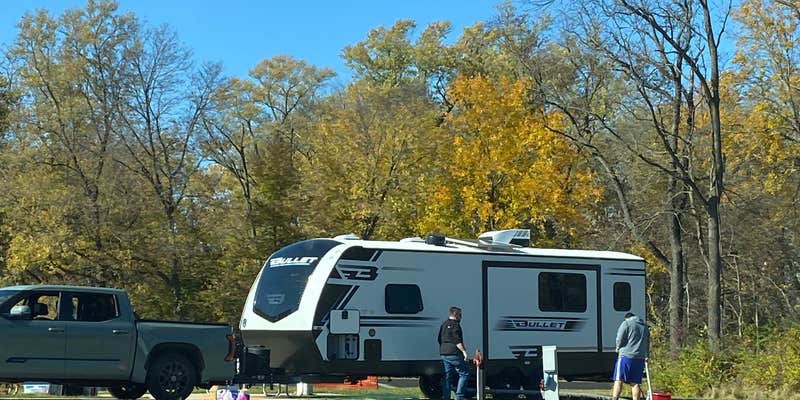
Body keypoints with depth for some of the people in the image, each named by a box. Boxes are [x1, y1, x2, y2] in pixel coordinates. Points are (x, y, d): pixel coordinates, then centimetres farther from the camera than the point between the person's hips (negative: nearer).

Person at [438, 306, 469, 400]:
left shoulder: (444, 324, 18)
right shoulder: (455, 325, -10)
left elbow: (440, 340, 24)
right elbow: (457, 341, -20)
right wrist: (464, 351, -25)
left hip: (444, 354, 9)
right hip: (454, 354, -9)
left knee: (447, 376, 11)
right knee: (464, 374, -2)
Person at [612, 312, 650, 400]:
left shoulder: (626, 323, -2)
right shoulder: (645, 326, 18)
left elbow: (619, 339, -7)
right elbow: (647, 342, 25)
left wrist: (618, 348, 11)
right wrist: (646, 355, 34)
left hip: (626, 356, -5)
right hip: (640, 357, 5)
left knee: (618, 380, -3)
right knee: (635, 383, 6)